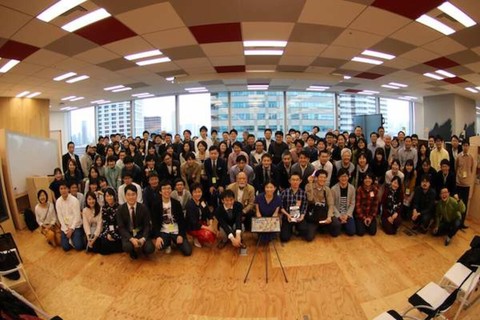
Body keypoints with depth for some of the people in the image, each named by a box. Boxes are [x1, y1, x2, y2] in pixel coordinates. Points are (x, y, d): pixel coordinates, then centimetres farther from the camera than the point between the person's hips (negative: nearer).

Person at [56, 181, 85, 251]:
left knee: (78, 246, -14)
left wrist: (71, 229, -16)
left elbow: (77, 216, -14)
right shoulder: (58, 201, -2)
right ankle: (71, 238, 24)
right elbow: (60, 217, -1)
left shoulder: (74, 200, -14)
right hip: (65, 227, 4)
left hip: (75, 226, -3)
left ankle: (80, 236, 16)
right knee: (65, 247, -5)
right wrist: (66, 229, -8)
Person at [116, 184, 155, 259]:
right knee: (127, 247, -34)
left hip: (141, 234, 1)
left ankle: (141, 248, 12)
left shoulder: (143, 208, -5)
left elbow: (147, 225, -5)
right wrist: (131, 239, -25)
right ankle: (133, 252, 4)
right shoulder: (121, 209, -6)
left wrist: (143, 238, -24)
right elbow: (121, 228, -9)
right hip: (128, 235, 0)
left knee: (150, 248, -26)